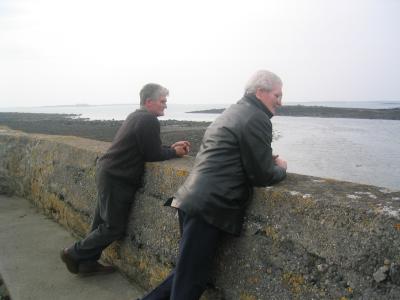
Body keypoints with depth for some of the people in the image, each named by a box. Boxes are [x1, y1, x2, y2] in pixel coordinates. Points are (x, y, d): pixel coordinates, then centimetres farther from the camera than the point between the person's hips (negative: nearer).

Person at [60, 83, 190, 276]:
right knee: (114, 228, 2)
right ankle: (74, 253, 12)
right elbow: (153, 155, -15)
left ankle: (88, 263, 26)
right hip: (116, 179, -10)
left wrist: (172, 147, 8)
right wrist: (174, 153, 0)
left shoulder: (137, 116, 14)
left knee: (103, 223, 16)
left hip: (107, 173, 10)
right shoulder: (149, 120, -17)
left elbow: (149, 147, 20)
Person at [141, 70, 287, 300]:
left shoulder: (234, 111, 21)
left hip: (191, 201, 10)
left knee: (188, 273, 20)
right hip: (209, 208, -10)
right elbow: (262, 176, -8)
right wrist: (281, 168, 13)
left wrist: (268, 161, 17)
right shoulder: (257, 119, -9)